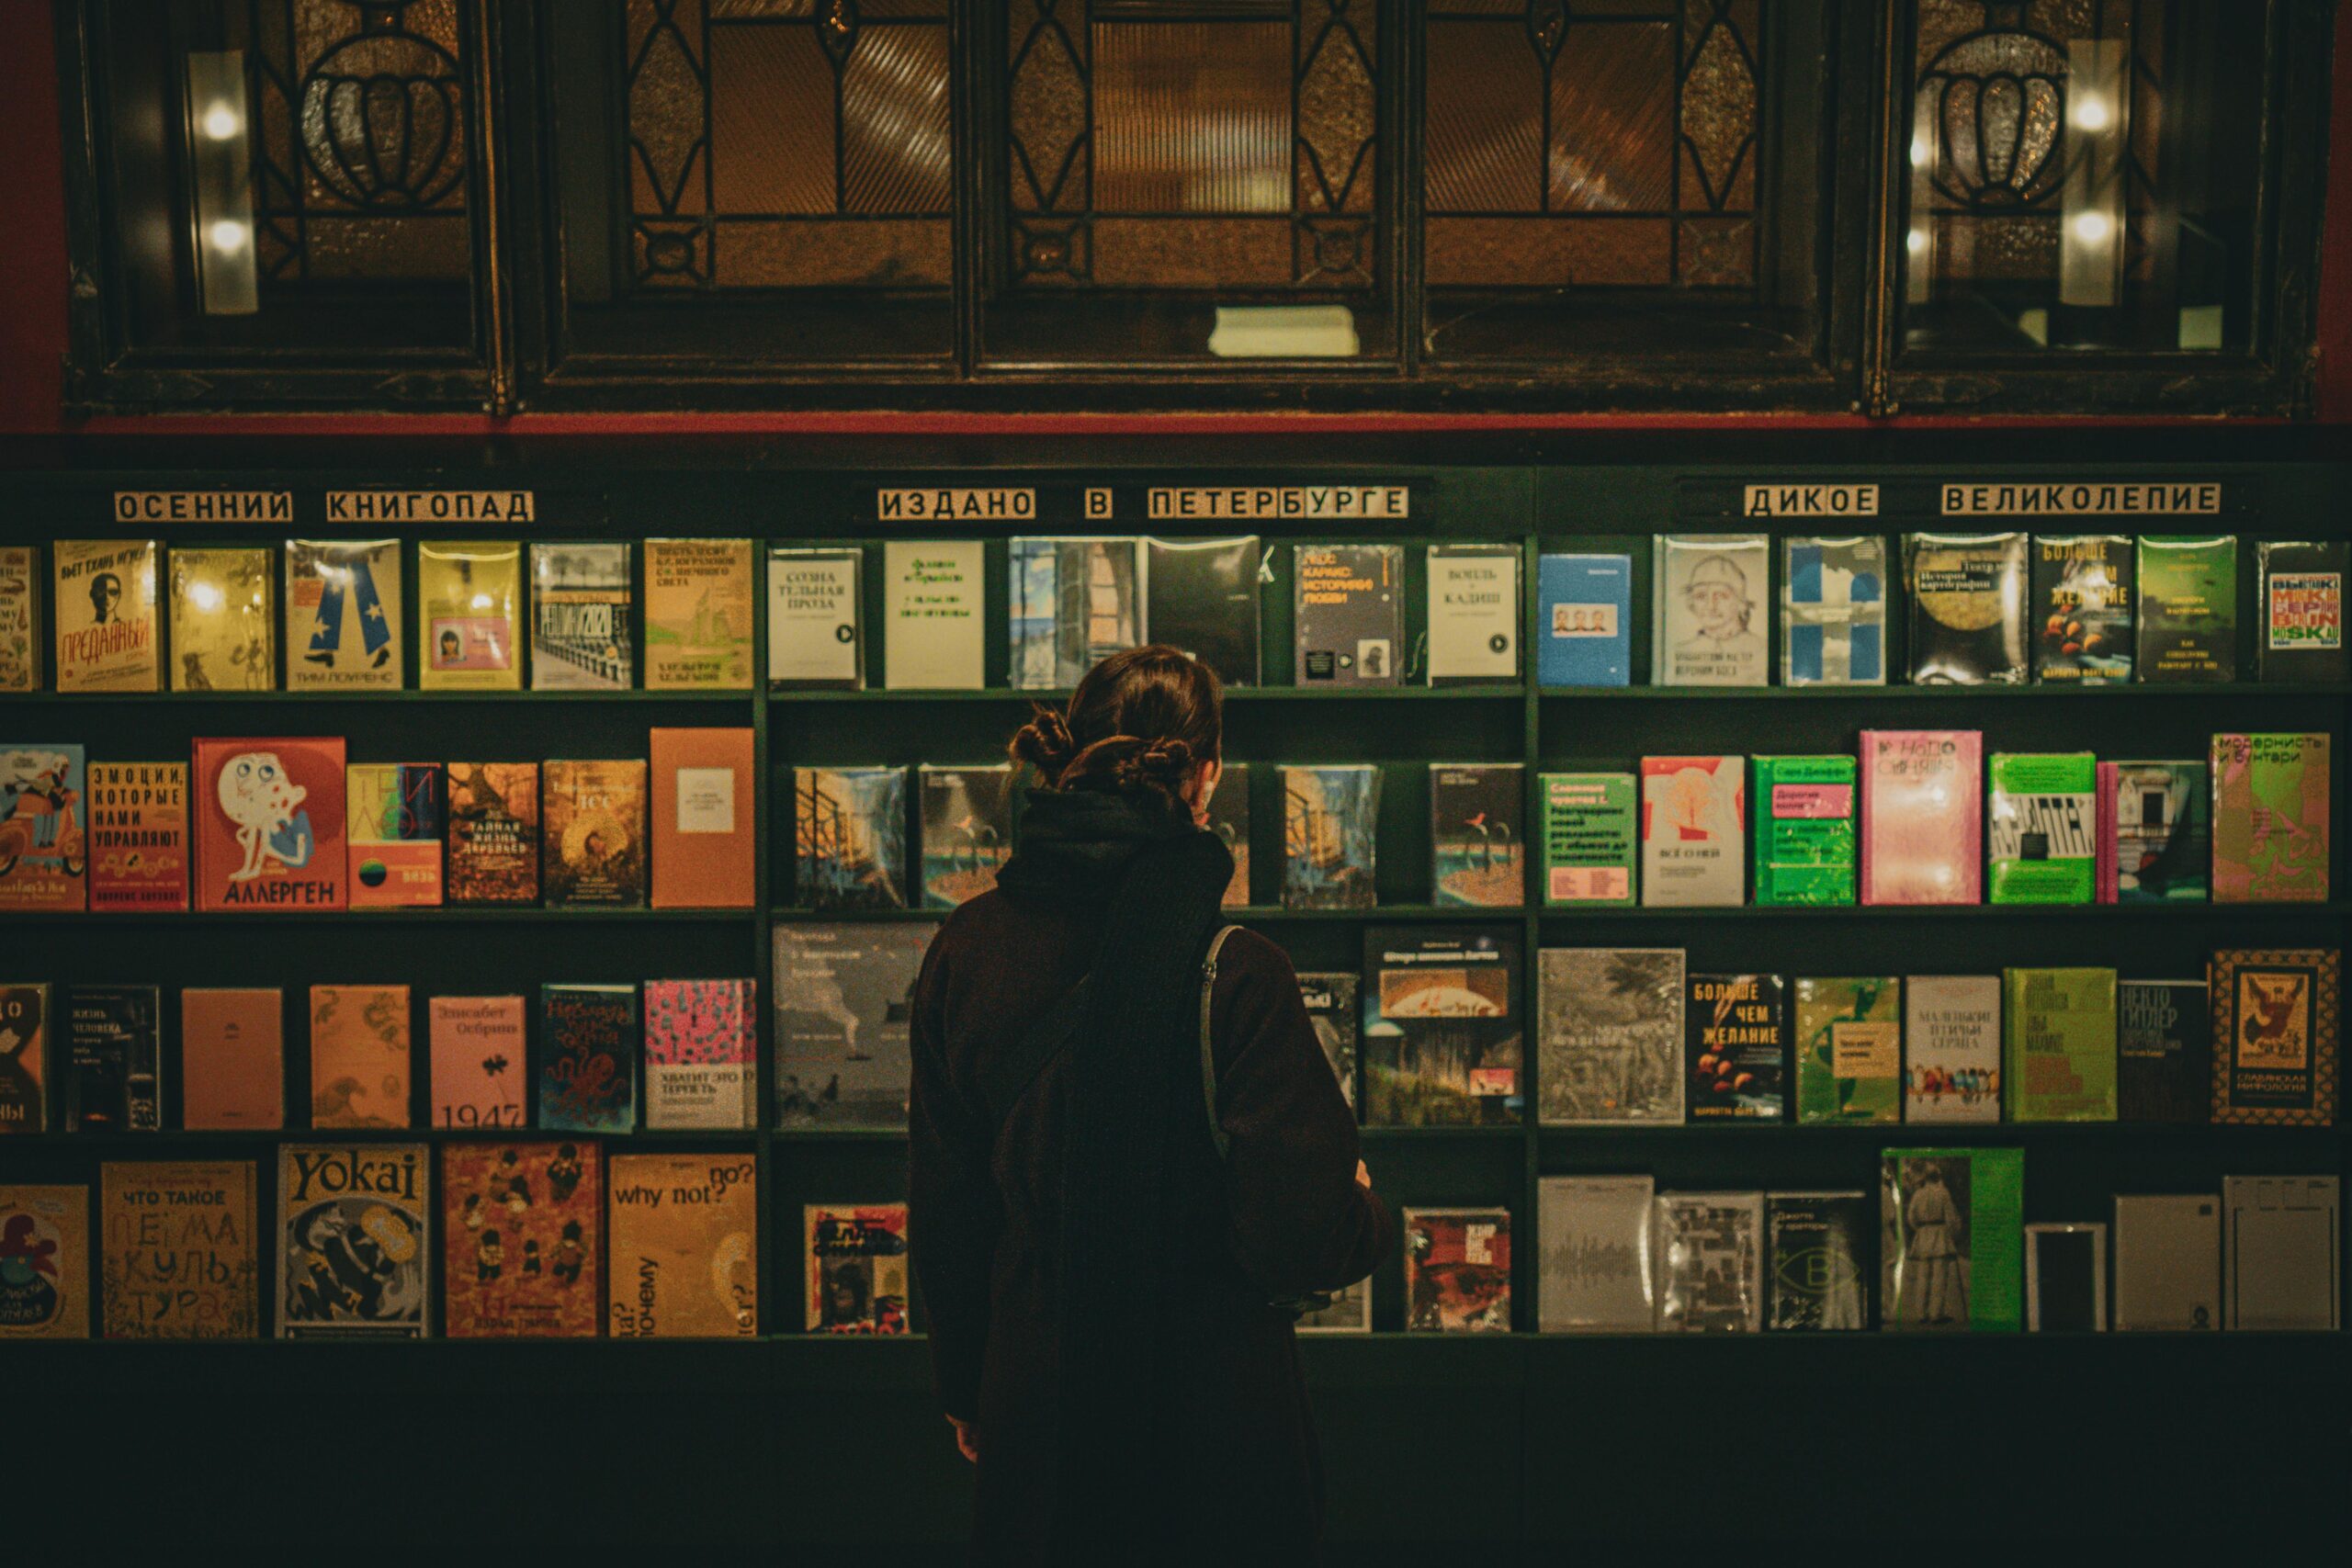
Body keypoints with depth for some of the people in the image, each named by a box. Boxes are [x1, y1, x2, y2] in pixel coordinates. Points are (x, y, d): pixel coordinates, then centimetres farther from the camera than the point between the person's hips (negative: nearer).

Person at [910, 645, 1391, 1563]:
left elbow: (942, 1206, 3)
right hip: (1212, 1416, -4)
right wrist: (1372, 1217, 5)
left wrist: (965, 1386, 17)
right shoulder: (1233, 973, -21)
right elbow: (1305, 1237, -19)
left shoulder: (964, 952, -6)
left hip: (1033, 1398, 4)